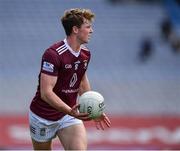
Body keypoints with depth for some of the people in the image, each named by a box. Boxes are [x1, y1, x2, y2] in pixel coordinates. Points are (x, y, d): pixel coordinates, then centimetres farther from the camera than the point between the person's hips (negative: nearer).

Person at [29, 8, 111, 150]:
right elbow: (46, 92, -30)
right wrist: (70, 111, -41)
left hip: (69, 113, 5)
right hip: (43, 117, -5)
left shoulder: (85, 53, 0)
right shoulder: (53, 54, -25)